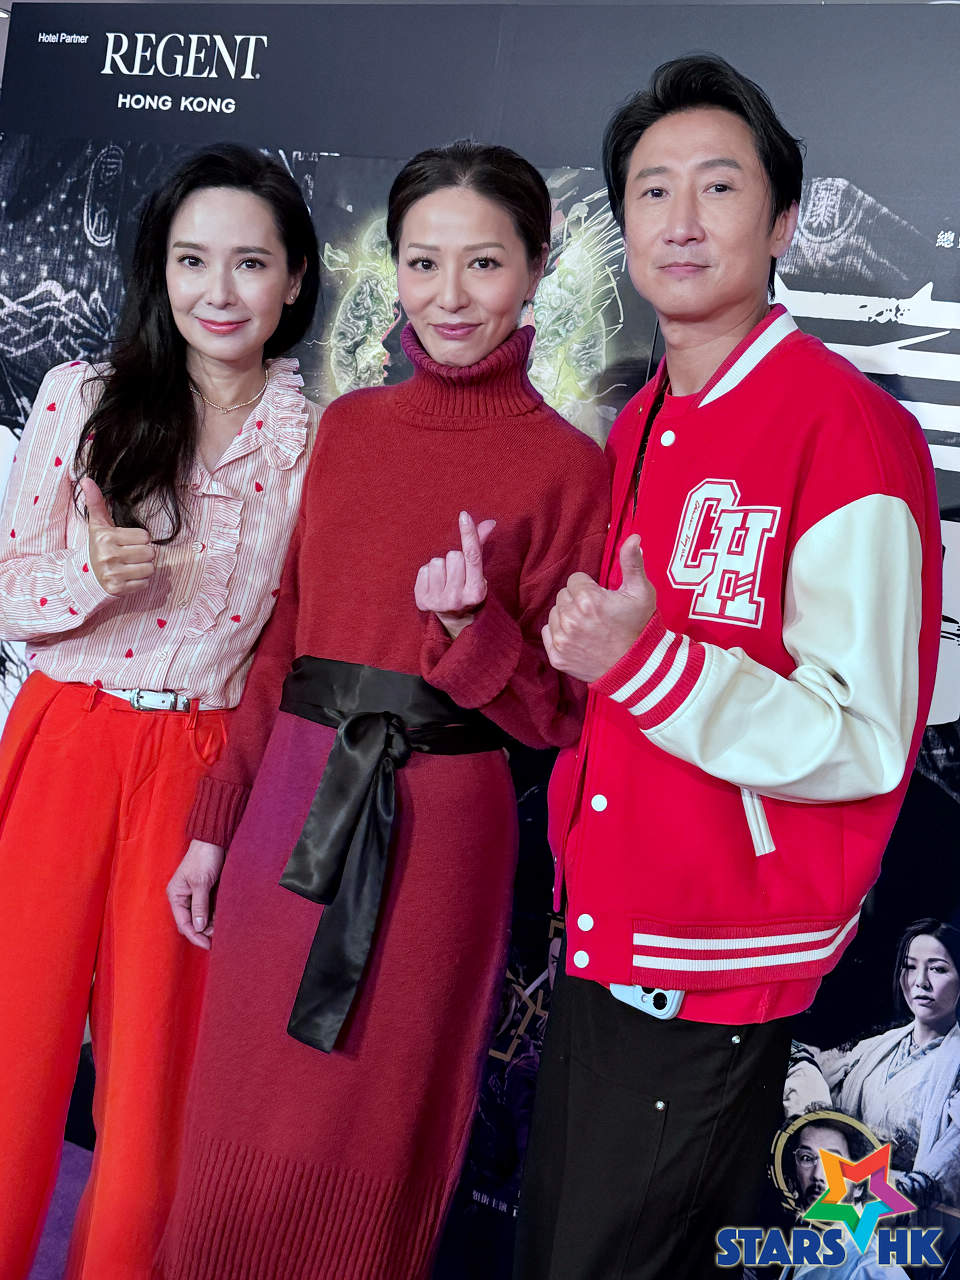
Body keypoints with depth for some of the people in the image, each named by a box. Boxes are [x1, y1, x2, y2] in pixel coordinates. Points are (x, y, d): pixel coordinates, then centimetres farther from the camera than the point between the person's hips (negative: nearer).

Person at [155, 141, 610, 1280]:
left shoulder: (567, 466, -6)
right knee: (237, 1138, 14)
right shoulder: (348, 426, 7)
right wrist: (217, 821, 12)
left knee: (369, 1152, 10)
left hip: (437, 828, -4)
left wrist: (475, 622, -24)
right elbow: (286, 631, 12)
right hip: (292, 809, 4)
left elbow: (555, 714, -5)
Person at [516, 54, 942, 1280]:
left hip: (714, 984, -8)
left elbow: (863, 748, -20)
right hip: (598, 937, 8)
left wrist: (641, 664, -29)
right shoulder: (638, 427, 9)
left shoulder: (845, 427, -16)